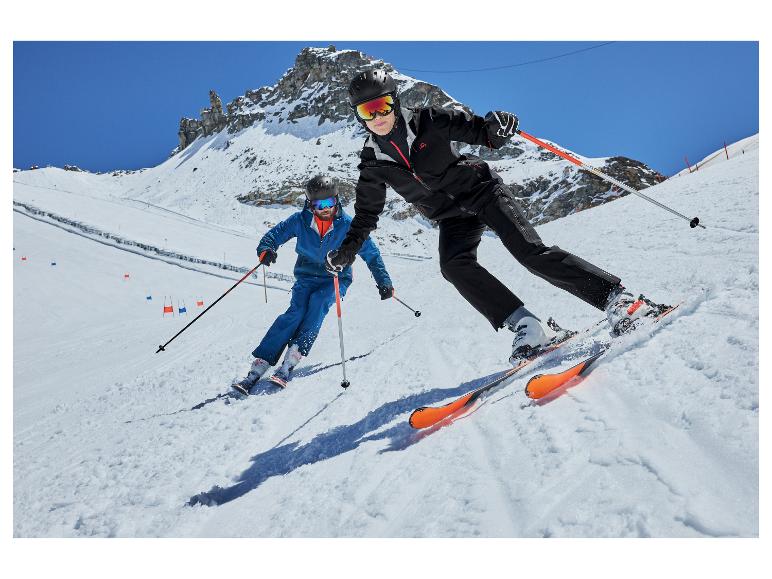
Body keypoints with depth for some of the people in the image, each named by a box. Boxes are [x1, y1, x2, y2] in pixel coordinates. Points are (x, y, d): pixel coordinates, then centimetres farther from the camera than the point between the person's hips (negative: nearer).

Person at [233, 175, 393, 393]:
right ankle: (259, 365, -25)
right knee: (296, 312, -23)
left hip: (336, 279, 0)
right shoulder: (300, 220, -8)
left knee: (318, 301, -31)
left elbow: (370, 253, -2)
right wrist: (266, 250, -23)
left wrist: (383, 281, -6)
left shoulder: (347, 224, -11)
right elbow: (275, 234, 0)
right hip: (307, 277, 1)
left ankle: (291, 361, -34)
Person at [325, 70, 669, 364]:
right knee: (454, 266, -28)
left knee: (530, 251, -22)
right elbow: (366, 215, 11)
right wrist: (345, 252, 3)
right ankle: (529, 328, -30)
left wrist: (496, 128, -31)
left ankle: (618, 300, -20)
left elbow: (481, 133, -8)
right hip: (453, 217, 3)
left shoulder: (427, 121, -9)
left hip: (481, 189, -3)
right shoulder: (373, 163, 1)